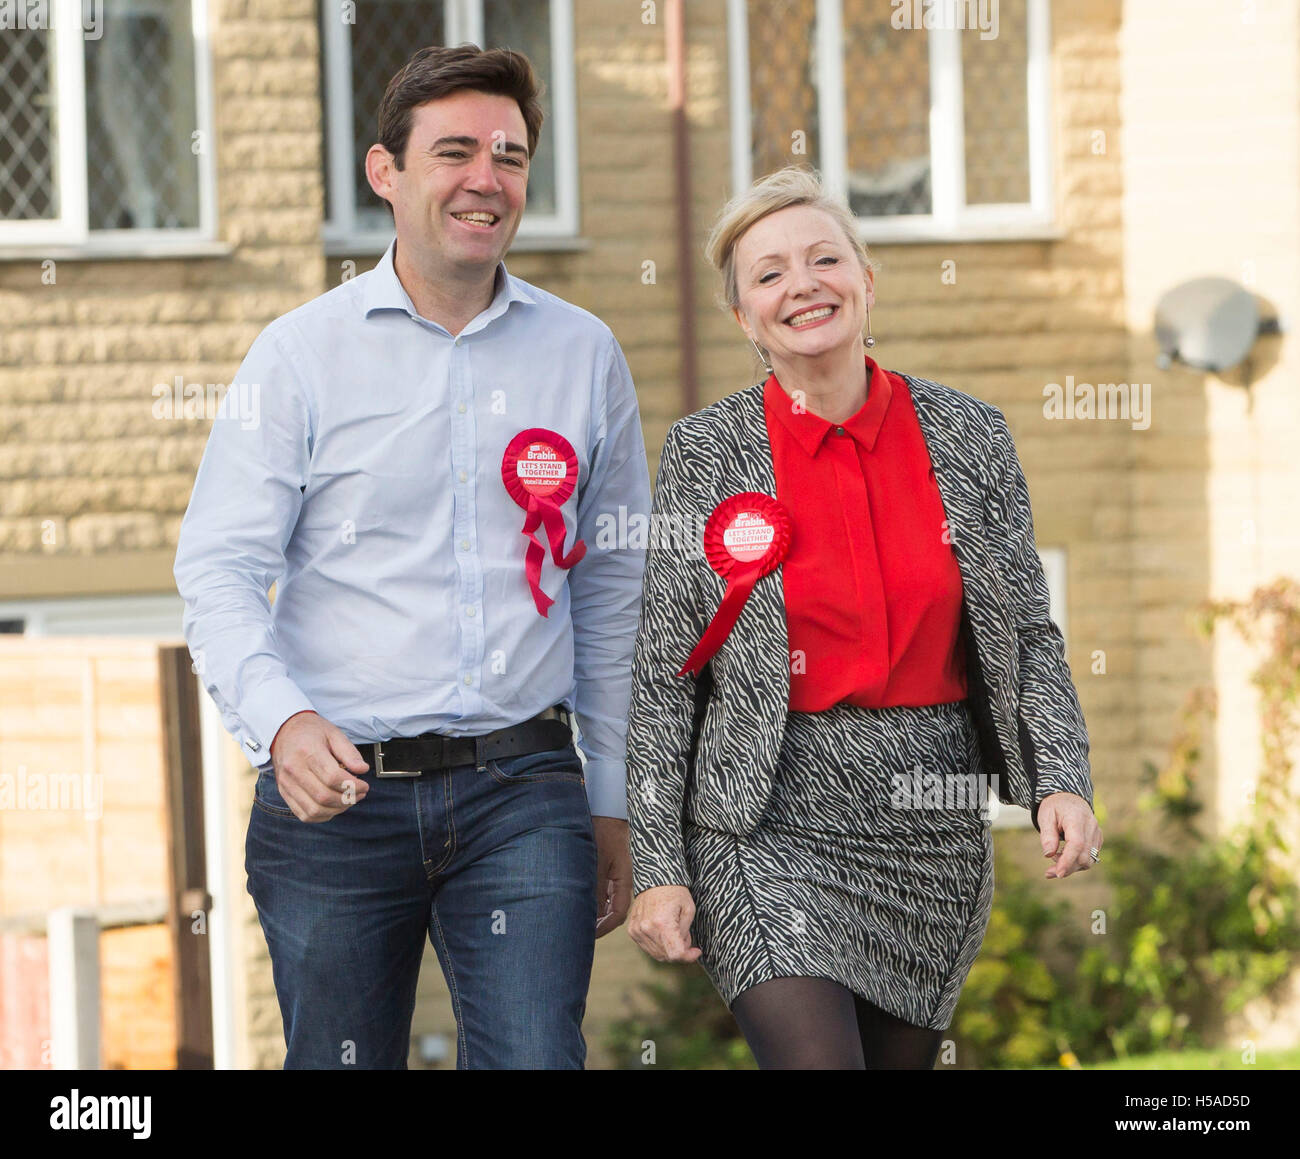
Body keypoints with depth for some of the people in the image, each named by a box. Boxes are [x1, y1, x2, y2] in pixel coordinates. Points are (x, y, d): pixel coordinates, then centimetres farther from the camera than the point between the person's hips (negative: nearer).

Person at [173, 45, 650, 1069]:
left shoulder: (583, 353, 9)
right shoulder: (300, 354, 1)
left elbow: (615, 593, 14)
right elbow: (220, 570, -4)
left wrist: (611, 804, 13)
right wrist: (280, 719, -23)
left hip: (522, 790, 1)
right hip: (336, 793, -1)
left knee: (536, 1058, -12)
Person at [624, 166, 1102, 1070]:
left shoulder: (970, 436, 4)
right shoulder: (706, 453, -2)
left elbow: (1031, 635, 8)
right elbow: (662, 677, 0)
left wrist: (1063, 781, -9)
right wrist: (657, 867, -5)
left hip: (935, 821, 3)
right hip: (769, 824, -3)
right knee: (815, 1056, -19)